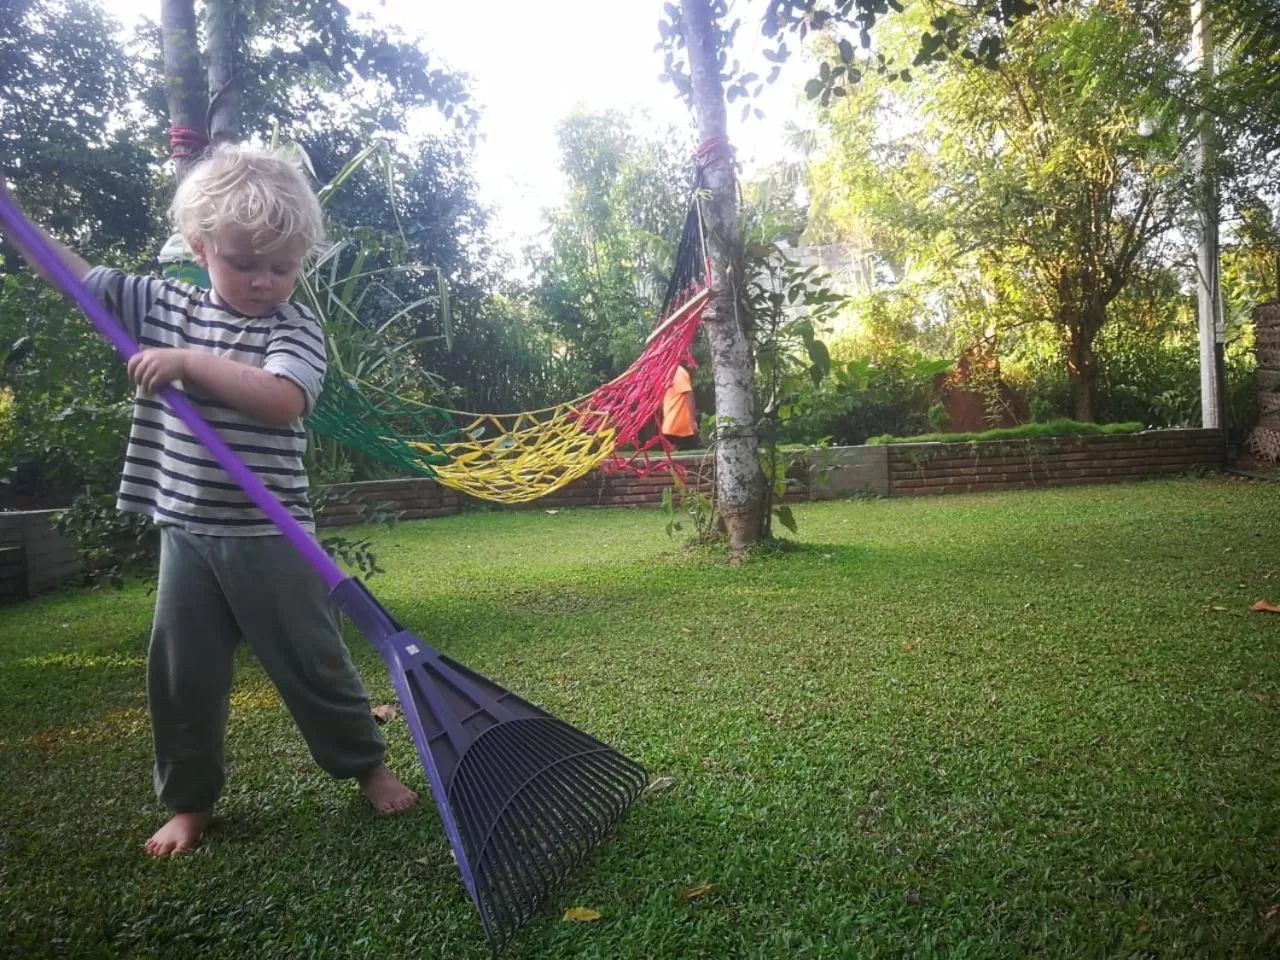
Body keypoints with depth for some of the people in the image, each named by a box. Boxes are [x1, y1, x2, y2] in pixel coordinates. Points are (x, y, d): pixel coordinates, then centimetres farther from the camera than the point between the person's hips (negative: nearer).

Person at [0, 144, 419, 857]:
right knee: (182, 672, 11)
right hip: (186, 530, 4)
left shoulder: (296, 326, -7)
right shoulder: (161, 304, 7)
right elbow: (77, 274, 16)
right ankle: (190, 801, 29)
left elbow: (283, 399, -24)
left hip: (268, 534, -4)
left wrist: (190, 361, -24)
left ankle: (368, 765, 25)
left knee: (312, 661, 6)